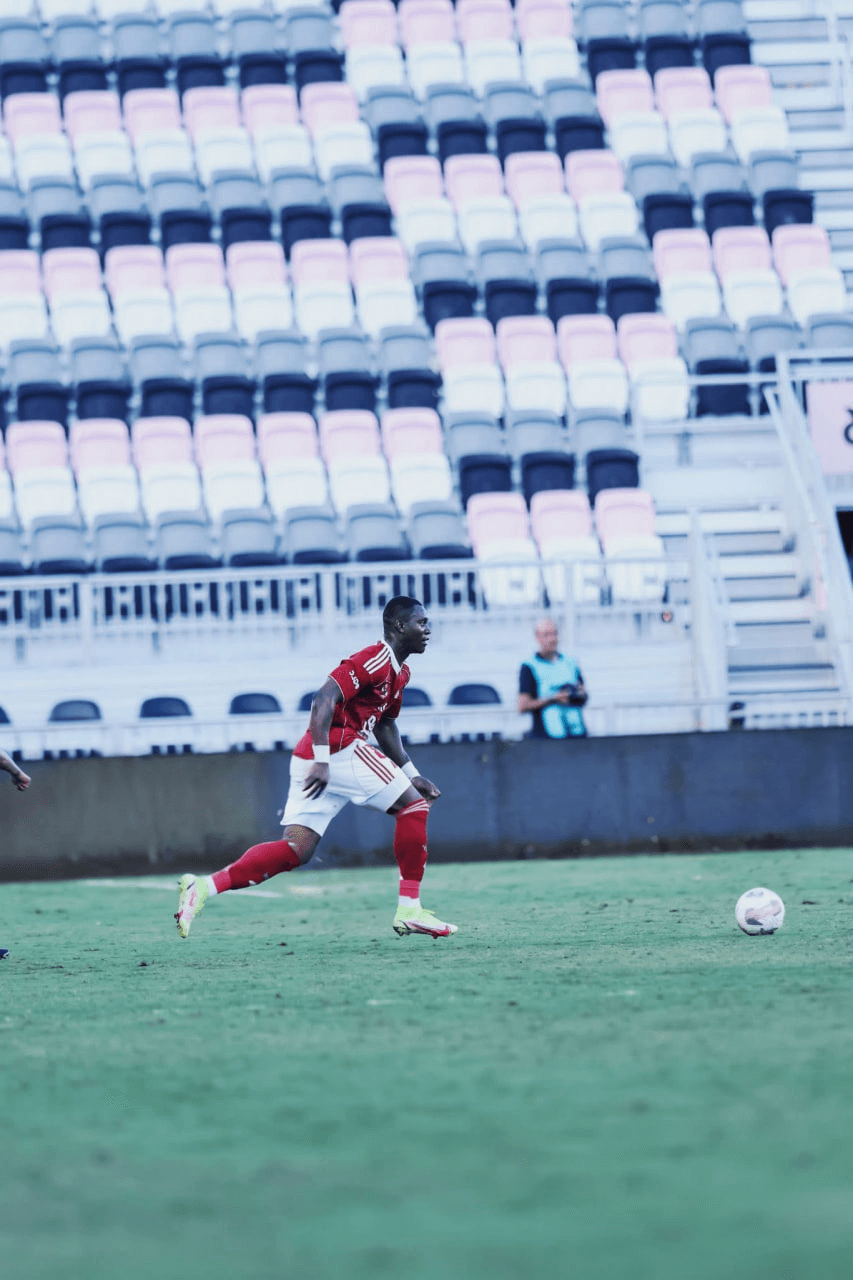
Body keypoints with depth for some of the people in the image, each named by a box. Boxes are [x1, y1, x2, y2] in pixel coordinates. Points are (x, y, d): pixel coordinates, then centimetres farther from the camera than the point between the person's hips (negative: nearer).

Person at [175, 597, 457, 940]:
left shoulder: (399, 672, 22)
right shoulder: (376, 660, -10)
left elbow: (384, 725, 35)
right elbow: (324, 699, -20)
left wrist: (411, 775, 31)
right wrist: (321, 761, -26)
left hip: (312, 758, 10)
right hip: (339, 750, -10)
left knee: (296, 850, 1)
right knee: (413, 806, -2)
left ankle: (203, 887, -9)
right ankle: (409, 910, -1)